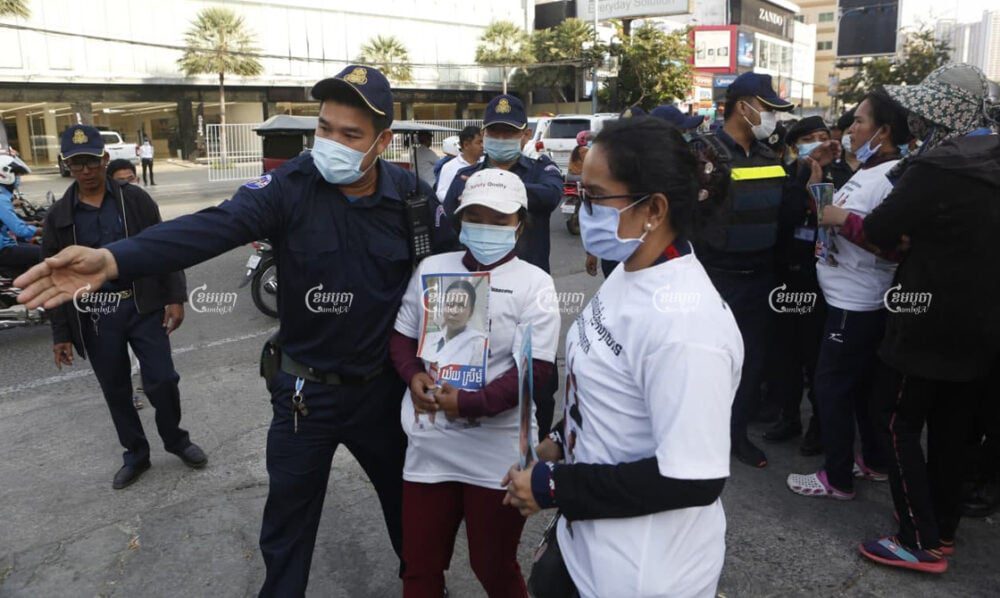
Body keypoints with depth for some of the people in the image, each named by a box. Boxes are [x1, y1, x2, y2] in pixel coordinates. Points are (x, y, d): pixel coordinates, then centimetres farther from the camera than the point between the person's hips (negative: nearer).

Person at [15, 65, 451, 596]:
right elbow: (211, 228, -29)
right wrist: (113, 260, -44)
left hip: (383, 387, 2)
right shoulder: (291, 184, -16)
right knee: (288, 522, 15)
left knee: (407, 497, 24)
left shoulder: (409, 193, -9)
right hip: (304, 390, -2)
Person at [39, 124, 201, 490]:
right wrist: (60, 333, 4)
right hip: (94, 318, 2)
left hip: (143, 307, -2)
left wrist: (175, 297, -8)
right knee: (116, 391, 11)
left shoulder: (135, 199, -1)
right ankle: (135, 453, 29)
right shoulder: (59, 216, 3)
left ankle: (176, 440, 23)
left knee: (162, 381, -2)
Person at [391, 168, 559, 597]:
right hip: (429, 446, 4)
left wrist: (468, 403, -20)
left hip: (497, 454, -3)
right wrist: (413, 374, -7)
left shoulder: (533, 283, -6)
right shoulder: (431, 268, 7)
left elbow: (535, 368, -12)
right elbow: (402, 334, 13)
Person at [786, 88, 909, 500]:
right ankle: (875, 462, 33)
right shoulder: (869, 171, 11)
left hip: (857, 303, -10)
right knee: (864, 383, 19)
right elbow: (843, 215, 23)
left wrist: (845, 221, -25)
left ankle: (837, 478, 11)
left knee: (832, 385, -1)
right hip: (852, 299, 10)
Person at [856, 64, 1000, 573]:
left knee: (898, 421, 3)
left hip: (934, 320, -8)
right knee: (951, 429, 17)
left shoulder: (935, 168, -19)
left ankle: (923, 544, 7)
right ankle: (943, 530, 30)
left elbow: (878, 232, -13)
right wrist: (909, 237, 14)